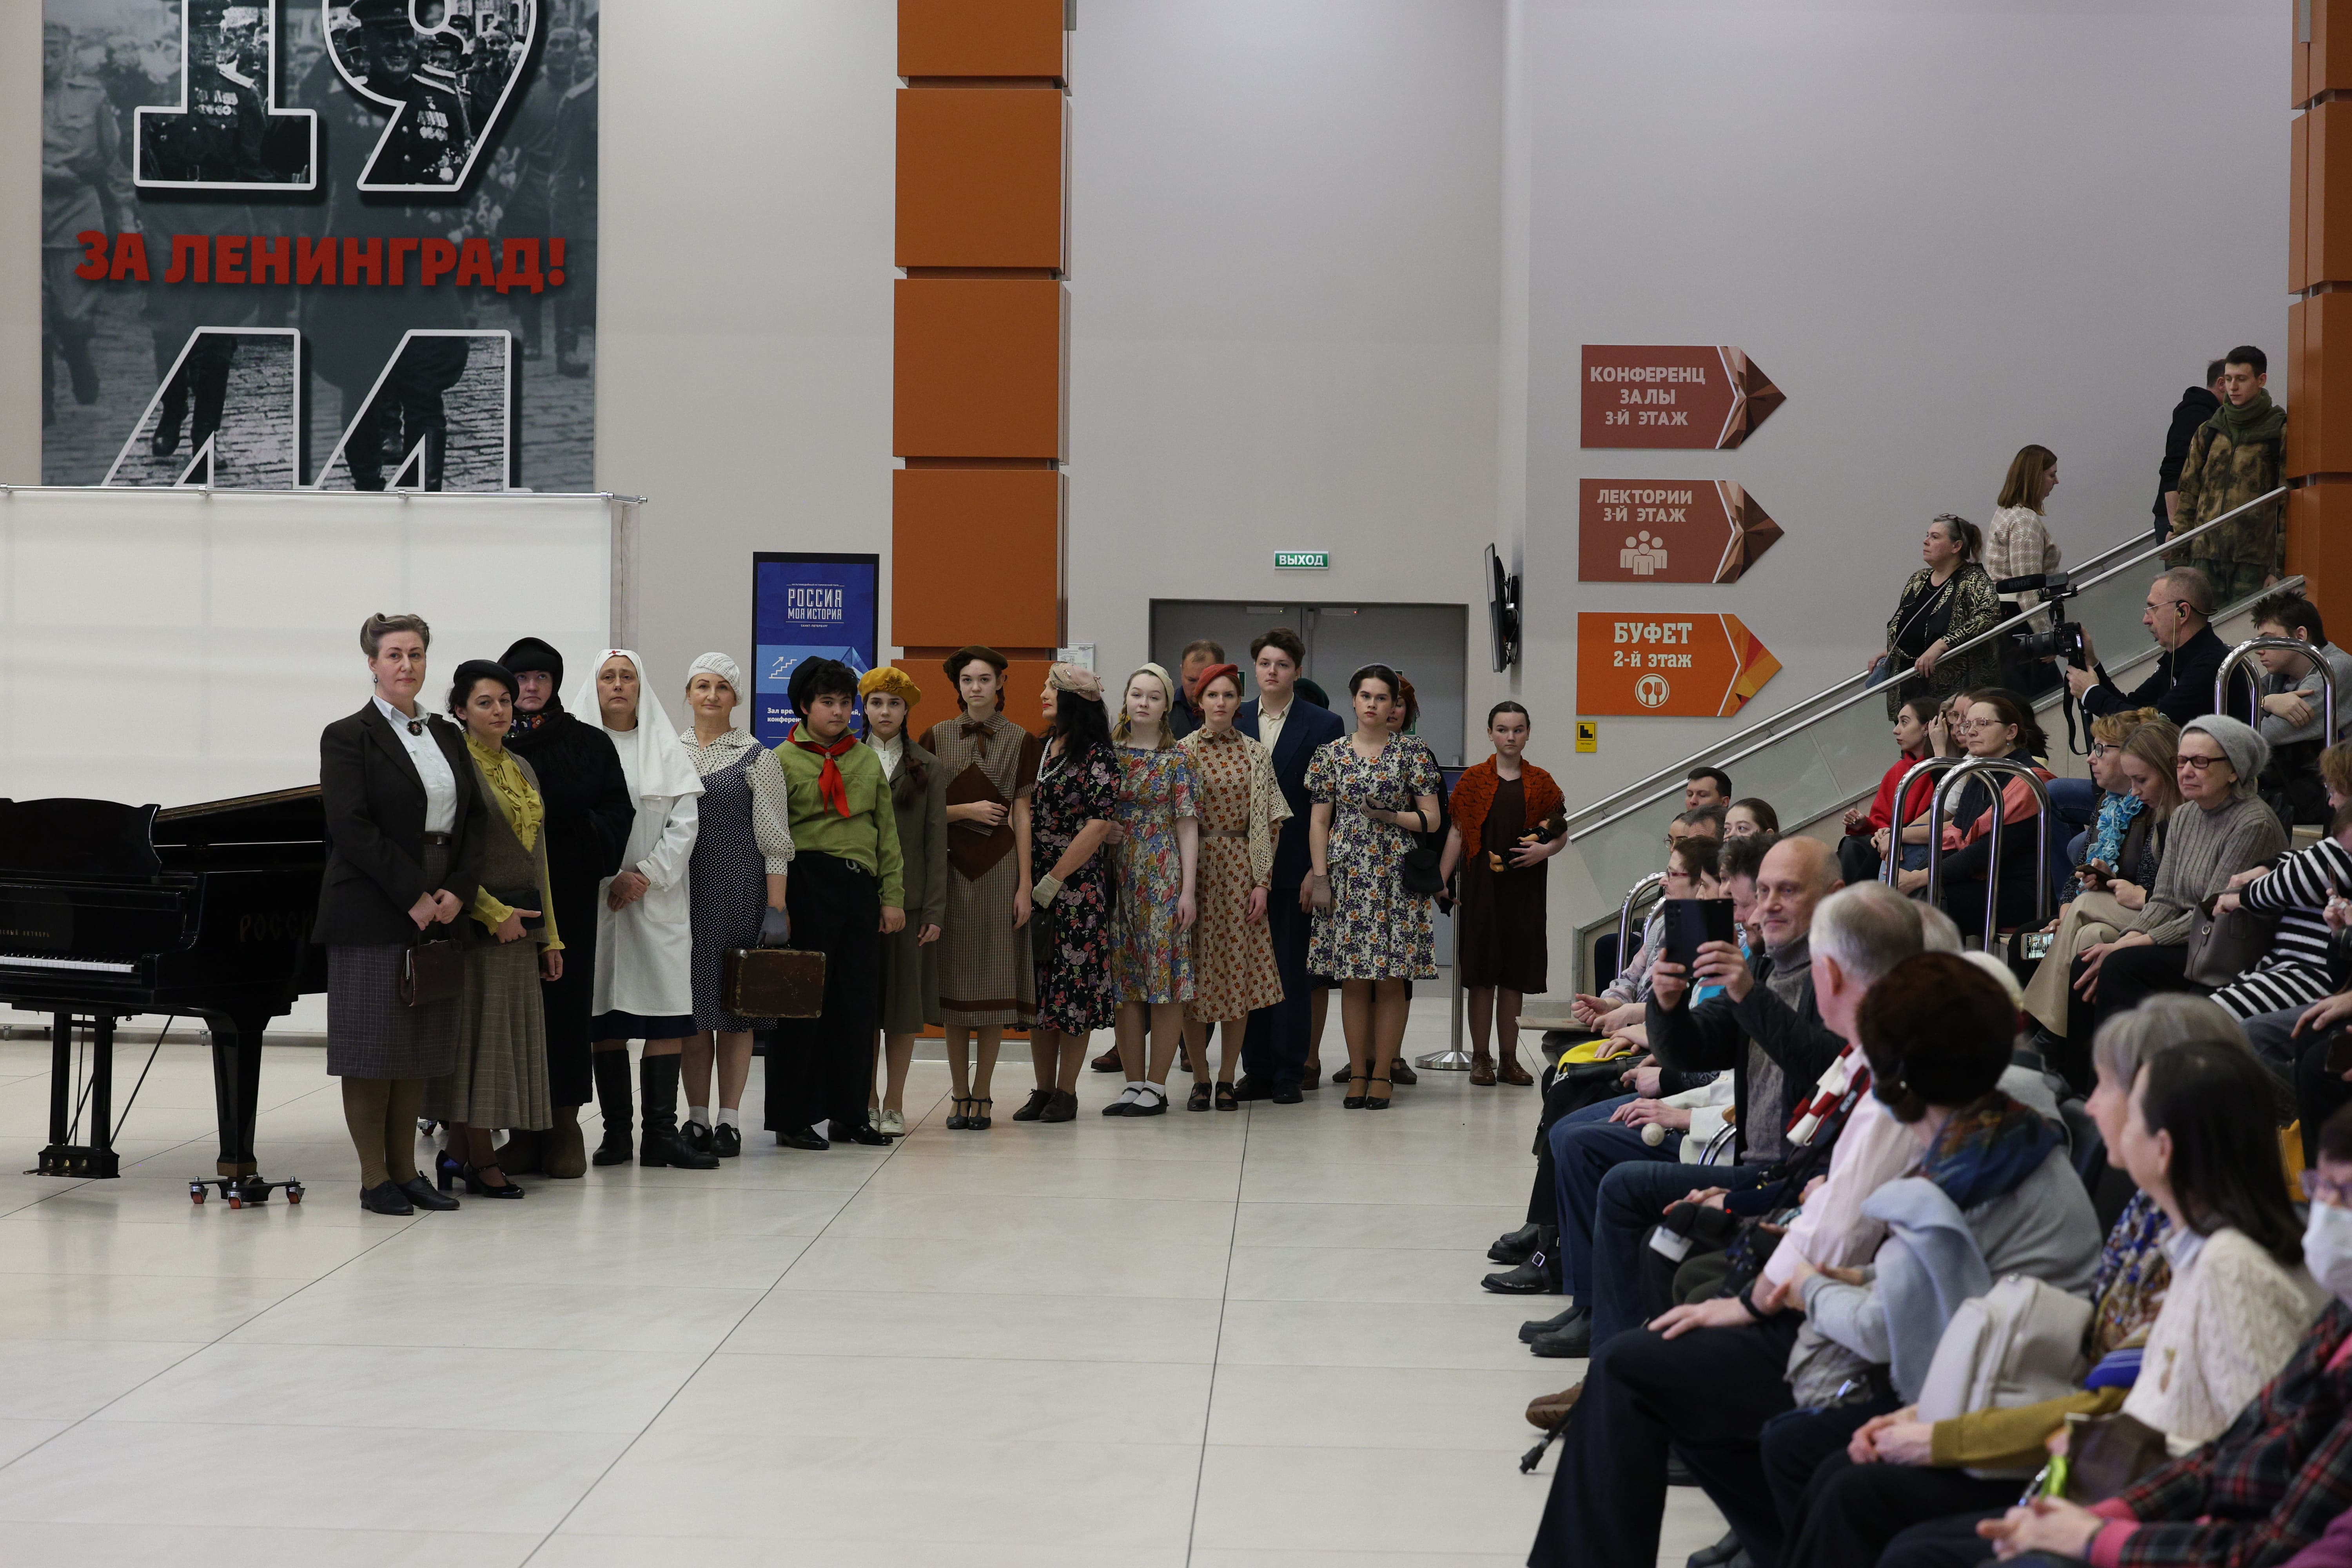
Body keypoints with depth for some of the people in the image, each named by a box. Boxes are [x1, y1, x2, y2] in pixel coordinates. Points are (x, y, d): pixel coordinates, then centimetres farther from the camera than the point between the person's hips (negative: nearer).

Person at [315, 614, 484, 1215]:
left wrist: (458, 891, -6)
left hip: (440, 912, 6)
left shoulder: (447, 736, 14)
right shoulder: (348, 737, -4)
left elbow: (475, 820, 10)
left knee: (420, 1047, 8)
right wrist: (413, 895, -17)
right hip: (373, 914, -6)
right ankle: (375, 1177, 4)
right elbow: (351, 827, -14)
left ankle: (405, 1170, 15)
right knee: (373, 1046, -3)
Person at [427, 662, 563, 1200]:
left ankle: (458, 1154, 13)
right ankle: (481, 1160, -1)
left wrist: (549, 936, 17)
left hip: (520, 923, 8)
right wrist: (495, 913, -16)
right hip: (477, 920, -8)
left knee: (508, 1030, 7)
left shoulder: (522, 770, 16)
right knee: (478, 1029, -5)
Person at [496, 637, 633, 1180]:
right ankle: (522, 1130, 7)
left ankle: (566, 1127, 7)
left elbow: (618, 810, 3)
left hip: (567, 891, 0)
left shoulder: (589, 743, 7)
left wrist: (566, 829, -13)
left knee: (567, 998, 0)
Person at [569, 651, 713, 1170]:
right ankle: (616, 1132, 4)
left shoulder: (667, 748, 10)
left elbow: (686, 821, 4)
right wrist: (612, 876, -11)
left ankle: (660, 1132, -5)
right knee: (605, 1015, -1)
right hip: (597, 897, -1)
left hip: (660, 897, 1)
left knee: (668, 1013, -6)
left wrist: (647, 875, -8)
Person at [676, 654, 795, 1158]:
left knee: (735, 1005, 0)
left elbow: (775, 841, -1)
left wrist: (776, 908, -7)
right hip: (679, 887, 3)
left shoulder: (757, 758, 2)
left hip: (739, 888, -2)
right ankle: (697, 1117, 10)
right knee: (691, 1003, 3)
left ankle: (729, 1118, 5)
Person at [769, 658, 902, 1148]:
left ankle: (850, 1114, 16)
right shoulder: (783, 760, 1)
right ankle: (793, 1119, 4)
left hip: (860, 887, 5)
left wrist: (893, 897, 10)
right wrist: (776, 900, -9)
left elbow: (887, 832, 16)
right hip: (809, 883, -5)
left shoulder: (868, 760, 16)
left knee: (860, 1002, 6)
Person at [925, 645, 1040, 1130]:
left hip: (999, 869, -1)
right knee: (953, 980, 1)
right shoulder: (937, 738, 7)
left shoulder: (1021, 741, 3)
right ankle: (960, 1095, 8)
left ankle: (982, 1094, 6)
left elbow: (1023, 817, 1)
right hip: (950, 867, 1)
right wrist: (967, 809, -10)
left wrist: (1025, 885, -4)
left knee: (995, 981, -1)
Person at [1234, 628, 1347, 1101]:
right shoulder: (1234, 722, 9)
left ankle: (1290, 1072, 6)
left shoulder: (1323, 725, 0)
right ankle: (1256, 1068, 12)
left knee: (1293, 970, 0)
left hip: (1293, 866, -3)